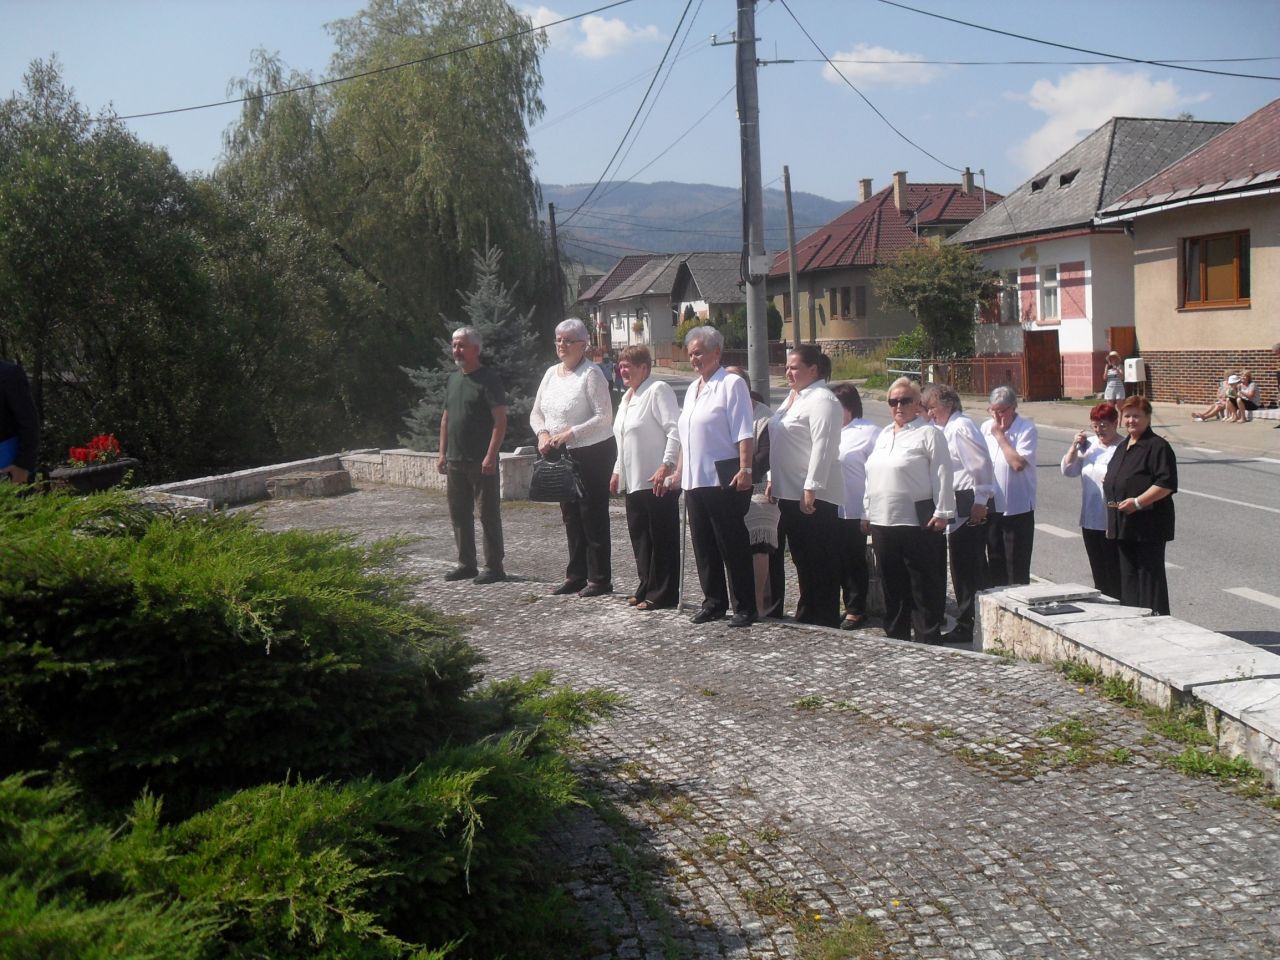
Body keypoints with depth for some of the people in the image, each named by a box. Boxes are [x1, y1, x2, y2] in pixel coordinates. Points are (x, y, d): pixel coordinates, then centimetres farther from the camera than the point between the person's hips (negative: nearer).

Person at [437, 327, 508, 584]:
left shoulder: (488, 378, -9)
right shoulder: (453, 379, 14)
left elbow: (500, 420, -14)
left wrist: (491, 455, -20)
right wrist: (442, 453, 13)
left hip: (482, 461, -8)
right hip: (455, 460, 8)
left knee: (489, 514, -1)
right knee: (459, 514, 12)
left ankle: (493, 567, 5)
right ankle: (466, 564, 22)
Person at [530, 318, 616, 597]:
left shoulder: (591, 374, -12)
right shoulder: (551, 373, 10)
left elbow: (604, 417, -19)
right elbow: (536, 413, 16)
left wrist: (569, 433, -22)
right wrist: (543, 433, -5)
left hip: (593, 452, -8)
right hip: (561, 455, 8)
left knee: (593, 516, -3)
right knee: (571, 516, 13)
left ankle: (600, 579, 4)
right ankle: (576, 576, 22)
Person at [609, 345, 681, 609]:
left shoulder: (658, 390, -9)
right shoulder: (627, 397, 20)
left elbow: (676, 430, -18)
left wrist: (667, 466, -24)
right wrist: (617, 471, 23)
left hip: (657, 482, -9)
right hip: (633, 481, 9)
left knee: (661, 539, -2)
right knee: (639, 538, 12)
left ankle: (662, 594, 2)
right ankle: (646, 589, 21)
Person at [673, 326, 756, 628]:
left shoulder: (732, 384, -6)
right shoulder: (692, 389, 19)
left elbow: (743, 432, -13)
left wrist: (745, 469, -21)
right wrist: (679, 470, 22)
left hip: (723, 479, -8)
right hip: (694, 479, 8)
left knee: (732, 545, -3)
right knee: (703, 544, 11)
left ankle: (744, 606, 5)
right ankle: (713, 601, 22)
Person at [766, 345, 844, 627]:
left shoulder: (822, 401, -14)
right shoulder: (794, 398, 17)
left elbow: (822, 448, -21)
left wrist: (811, 490, -24)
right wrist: (773, 480, 20)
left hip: (814, 497, -10)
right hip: (790, 494, 10)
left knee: (820, 564, -2)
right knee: (802, 560, 17)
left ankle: (825, 622, 5)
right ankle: (806, 615, 27)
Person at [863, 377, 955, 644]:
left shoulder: (928, 433, -4)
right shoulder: (883, 435, 18)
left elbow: (942, 475, -9)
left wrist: (942, 513, -14)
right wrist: (867, 513, 19)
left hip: (917, 522, -7)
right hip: (882, 522, 7)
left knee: (924, 587, -1)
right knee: (892, 585, 15)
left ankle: (928, 639, 5)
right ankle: (895, 637, 25)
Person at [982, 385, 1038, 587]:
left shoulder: (1026, 428, -10)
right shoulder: (986, 427, 6)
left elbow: (1018, 463, -22)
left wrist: (1000, 436, -14)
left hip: (1017, 508, -5)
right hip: (992, 507, 6)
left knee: (1017, 569, 2)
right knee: (995, 564, 16)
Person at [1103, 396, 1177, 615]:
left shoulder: (1157, 446, -9)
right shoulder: (1122, 448, 18)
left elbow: (1166, 484, -18)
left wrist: (1138, 502, -23)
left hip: (1149, 525, -9)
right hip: (1124, 525, 9)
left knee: (1150, 573, -4)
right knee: (1128, 576, 13)